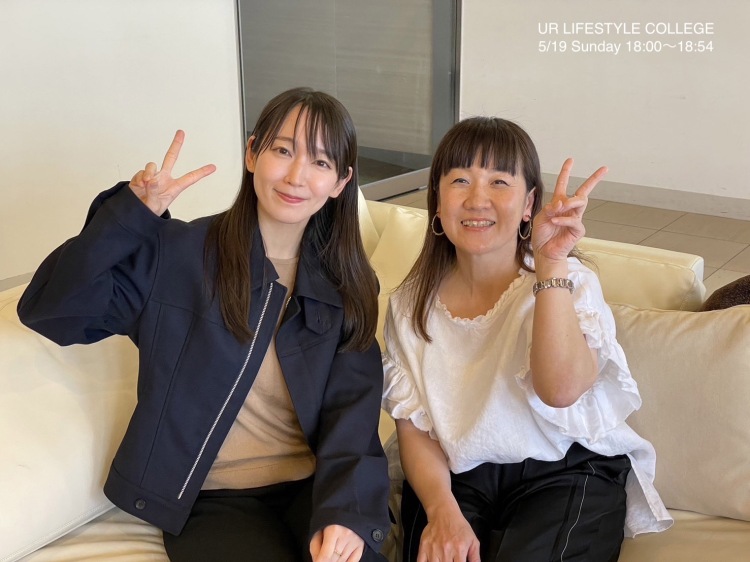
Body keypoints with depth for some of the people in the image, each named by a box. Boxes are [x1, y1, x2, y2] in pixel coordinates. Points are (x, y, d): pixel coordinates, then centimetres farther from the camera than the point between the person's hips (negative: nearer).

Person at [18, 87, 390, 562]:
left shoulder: (347, 283, 6)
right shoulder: (176, 253, -4)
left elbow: (353, 407, -4)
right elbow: (49, 310, -12)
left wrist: (344, 510, -20)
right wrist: (130, 216, -22)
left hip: (315, 487, 2)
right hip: (215, 500, -2)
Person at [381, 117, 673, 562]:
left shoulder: (570, 283, -10)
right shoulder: (412, 304, -1)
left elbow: (561, 389, -28)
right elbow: (412, 425, -1)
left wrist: (551, 265, -37)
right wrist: (443, 510, -18)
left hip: (565, 475, -1)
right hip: (454, 477, 2)